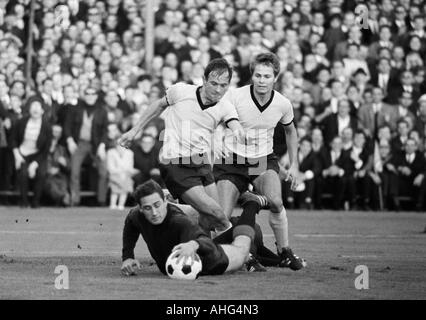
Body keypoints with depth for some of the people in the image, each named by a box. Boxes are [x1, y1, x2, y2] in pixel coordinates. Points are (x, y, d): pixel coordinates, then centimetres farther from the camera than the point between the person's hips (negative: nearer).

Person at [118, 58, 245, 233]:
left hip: (201, 163, 5)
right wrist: (135, 130, 14)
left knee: (210, 222, 0)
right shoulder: (181, 91, -9)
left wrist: (238, 133, -46)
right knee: (215, 212, -16)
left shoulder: (224, 107, -1)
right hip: (176, 164, -5)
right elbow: (160, 105, 10)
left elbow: (235, 126, -20)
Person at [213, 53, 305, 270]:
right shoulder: (234, 97, -16)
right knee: (222, 218, -12)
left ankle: (284, 250, -6)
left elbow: (290, 131, 16)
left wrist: (294, 165, 14)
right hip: (231, 160, -1)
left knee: (275, 202, -25)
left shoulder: (283, 104, -5)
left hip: (264, 160, 1)